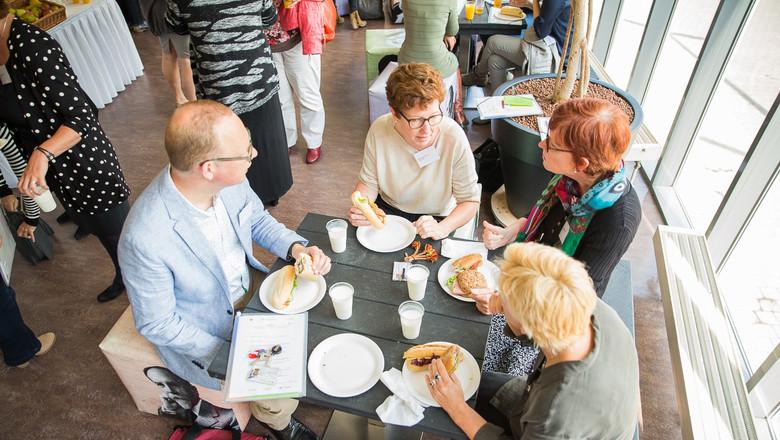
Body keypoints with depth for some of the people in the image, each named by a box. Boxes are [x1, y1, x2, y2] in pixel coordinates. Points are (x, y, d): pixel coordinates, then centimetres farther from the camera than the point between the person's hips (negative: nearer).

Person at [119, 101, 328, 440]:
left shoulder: (229, 179, -20)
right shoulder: (144, 239, -35)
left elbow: (258, 220, 1)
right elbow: (157, 326, -20)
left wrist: (297, 248, -16)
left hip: (251, 286, 5)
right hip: (206, 334, -5)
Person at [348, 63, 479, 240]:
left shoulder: (454, 137, -24)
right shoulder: (379, 130, -17)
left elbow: (470, 201, -15)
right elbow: (369, 182, -3)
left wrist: (441, 229, -32)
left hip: (436, 218, -2)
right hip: (386, 208, 2)